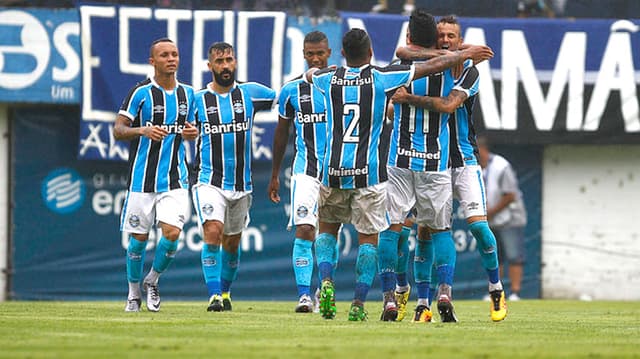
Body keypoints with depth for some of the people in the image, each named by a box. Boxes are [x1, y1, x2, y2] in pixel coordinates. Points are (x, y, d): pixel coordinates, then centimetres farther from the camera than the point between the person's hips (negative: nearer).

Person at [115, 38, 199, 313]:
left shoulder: (187, 93, 9)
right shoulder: (141, 92, -5)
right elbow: (118, 130, -7)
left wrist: (192, 133, -1)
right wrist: (143, 130, -25)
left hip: (175, 177, 3)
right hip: (143, 177, -3)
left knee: (172, 233, -12)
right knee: (138, 238, 3)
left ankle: (152, 281, 13)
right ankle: (134, 293, 21)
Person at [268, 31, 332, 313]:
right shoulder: (291, 90, 5)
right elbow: (282, 132, 15)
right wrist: (274, 175, 17)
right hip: (305, 170, 0)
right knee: (304, 230, -13)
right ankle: (304, 295, -14)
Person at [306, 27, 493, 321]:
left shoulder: (329, 79, 2)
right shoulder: (381, 78, -5)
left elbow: (310, 74, 28)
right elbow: (434, 65, 0)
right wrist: (466, 54, 13)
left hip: (333, 172, 2)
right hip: (370, 173, -2)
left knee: (327, 230, 19)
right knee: (368, 238, 6)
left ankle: (326, 282, -5)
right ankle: (358, 304, -1)